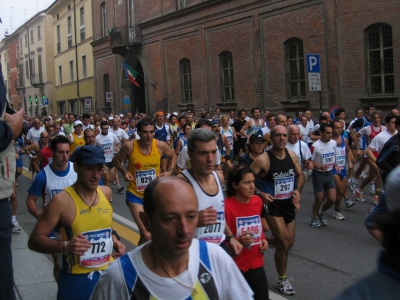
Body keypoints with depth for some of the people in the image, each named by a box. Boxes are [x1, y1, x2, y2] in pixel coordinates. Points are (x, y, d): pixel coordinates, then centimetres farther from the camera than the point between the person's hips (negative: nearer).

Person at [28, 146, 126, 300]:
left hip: (108, 274, 5)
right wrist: (64, 246, -31)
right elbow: (34, 240, -16)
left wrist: (114, 239, 2)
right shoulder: (61, 200, -17)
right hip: (77, 280, -5)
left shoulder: (106, 192, 0)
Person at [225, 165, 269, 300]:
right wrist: (238, 241, -27)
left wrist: (263, 239, 1)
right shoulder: (227, 206, -18)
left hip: (256, 262, 5)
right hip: (235, 264, -5)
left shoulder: (258, 201, 0)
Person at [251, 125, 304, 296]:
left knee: (289, 243, 15)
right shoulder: (263, 159, -20)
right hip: (272, 205, -6)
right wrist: (260, 194, -24)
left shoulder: (292, 155, -3)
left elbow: (300, 175, 10)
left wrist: (298, 190, -6)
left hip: (289, 204, 6)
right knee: (284, 243, -5)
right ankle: (282, 280, 14)